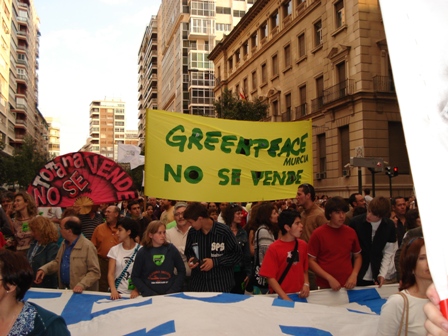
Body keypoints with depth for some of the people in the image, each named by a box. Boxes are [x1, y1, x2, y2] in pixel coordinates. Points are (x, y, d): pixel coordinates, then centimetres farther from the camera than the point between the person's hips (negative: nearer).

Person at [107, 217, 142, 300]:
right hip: (118, 293, 2)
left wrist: (137, 290, -17)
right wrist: (113, 290, -15)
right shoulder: (114, 250, 5)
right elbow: (111, 274, 0)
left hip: (134, 294, -2)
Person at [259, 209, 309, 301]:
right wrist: (285, 297, -18)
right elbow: (270, 277, -11)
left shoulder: (303, 245, 2)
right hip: (280, 297, -4)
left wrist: (306, 285, -5)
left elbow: (305, 270, 12)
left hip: (299, 295, 4)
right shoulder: (274, 248, -12)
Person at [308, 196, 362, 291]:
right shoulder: (318, 234, -8)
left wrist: (354, 275, -2)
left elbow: (358, 256, 13)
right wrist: (329, 278, -14)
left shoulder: (351, 232, 3)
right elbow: (311, 261, -6)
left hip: (347, 286, 3)